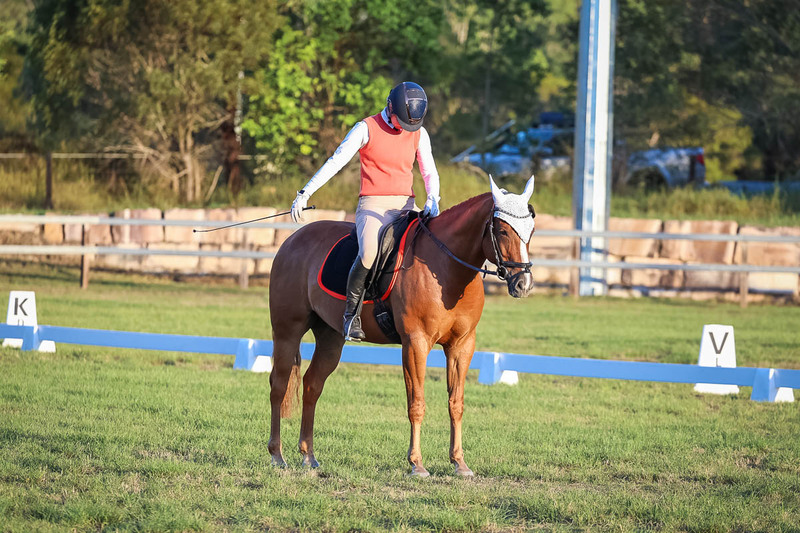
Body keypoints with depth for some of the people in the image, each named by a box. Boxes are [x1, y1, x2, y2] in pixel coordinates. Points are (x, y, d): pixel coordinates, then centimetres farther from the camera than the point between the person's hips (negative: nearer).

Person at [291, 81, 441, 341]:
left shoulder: (419, 134, 10)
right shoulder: (367, 129, -2)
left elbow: (429, 172, 15)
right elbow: (335, 162, -5)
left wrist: (432, 199, -7)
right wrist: (305, 193, -10)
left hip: (405, 206, 5)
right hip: (372, 206, -4)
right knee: (369, 253, -34)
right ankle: (352, 313, -16)